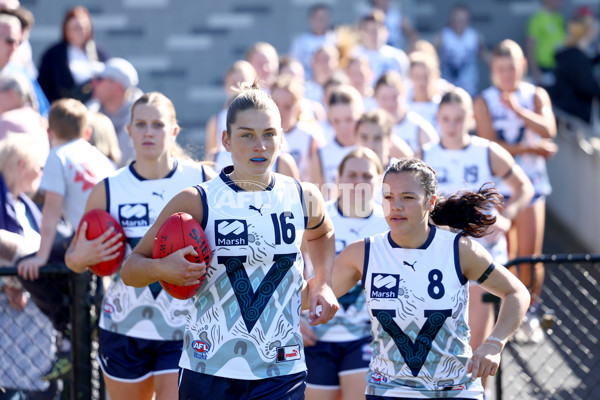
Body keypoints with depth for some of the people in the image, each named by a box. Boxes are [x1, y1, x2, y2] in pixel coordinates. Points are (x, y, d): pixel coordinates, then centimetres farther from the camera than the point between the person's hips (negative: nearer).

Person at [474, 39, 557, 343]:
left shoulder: (536, 96, 4)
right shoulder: (484, 101, -1)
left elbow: (547, 130, -12)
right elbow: (489, 145, -11)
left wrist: (516, 108, -20)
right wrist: (531, 148, -13)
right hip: (496, 184, 0)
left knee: (531, 254, -8)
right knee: (504, 256, 1)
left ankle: (530, 312, 8)